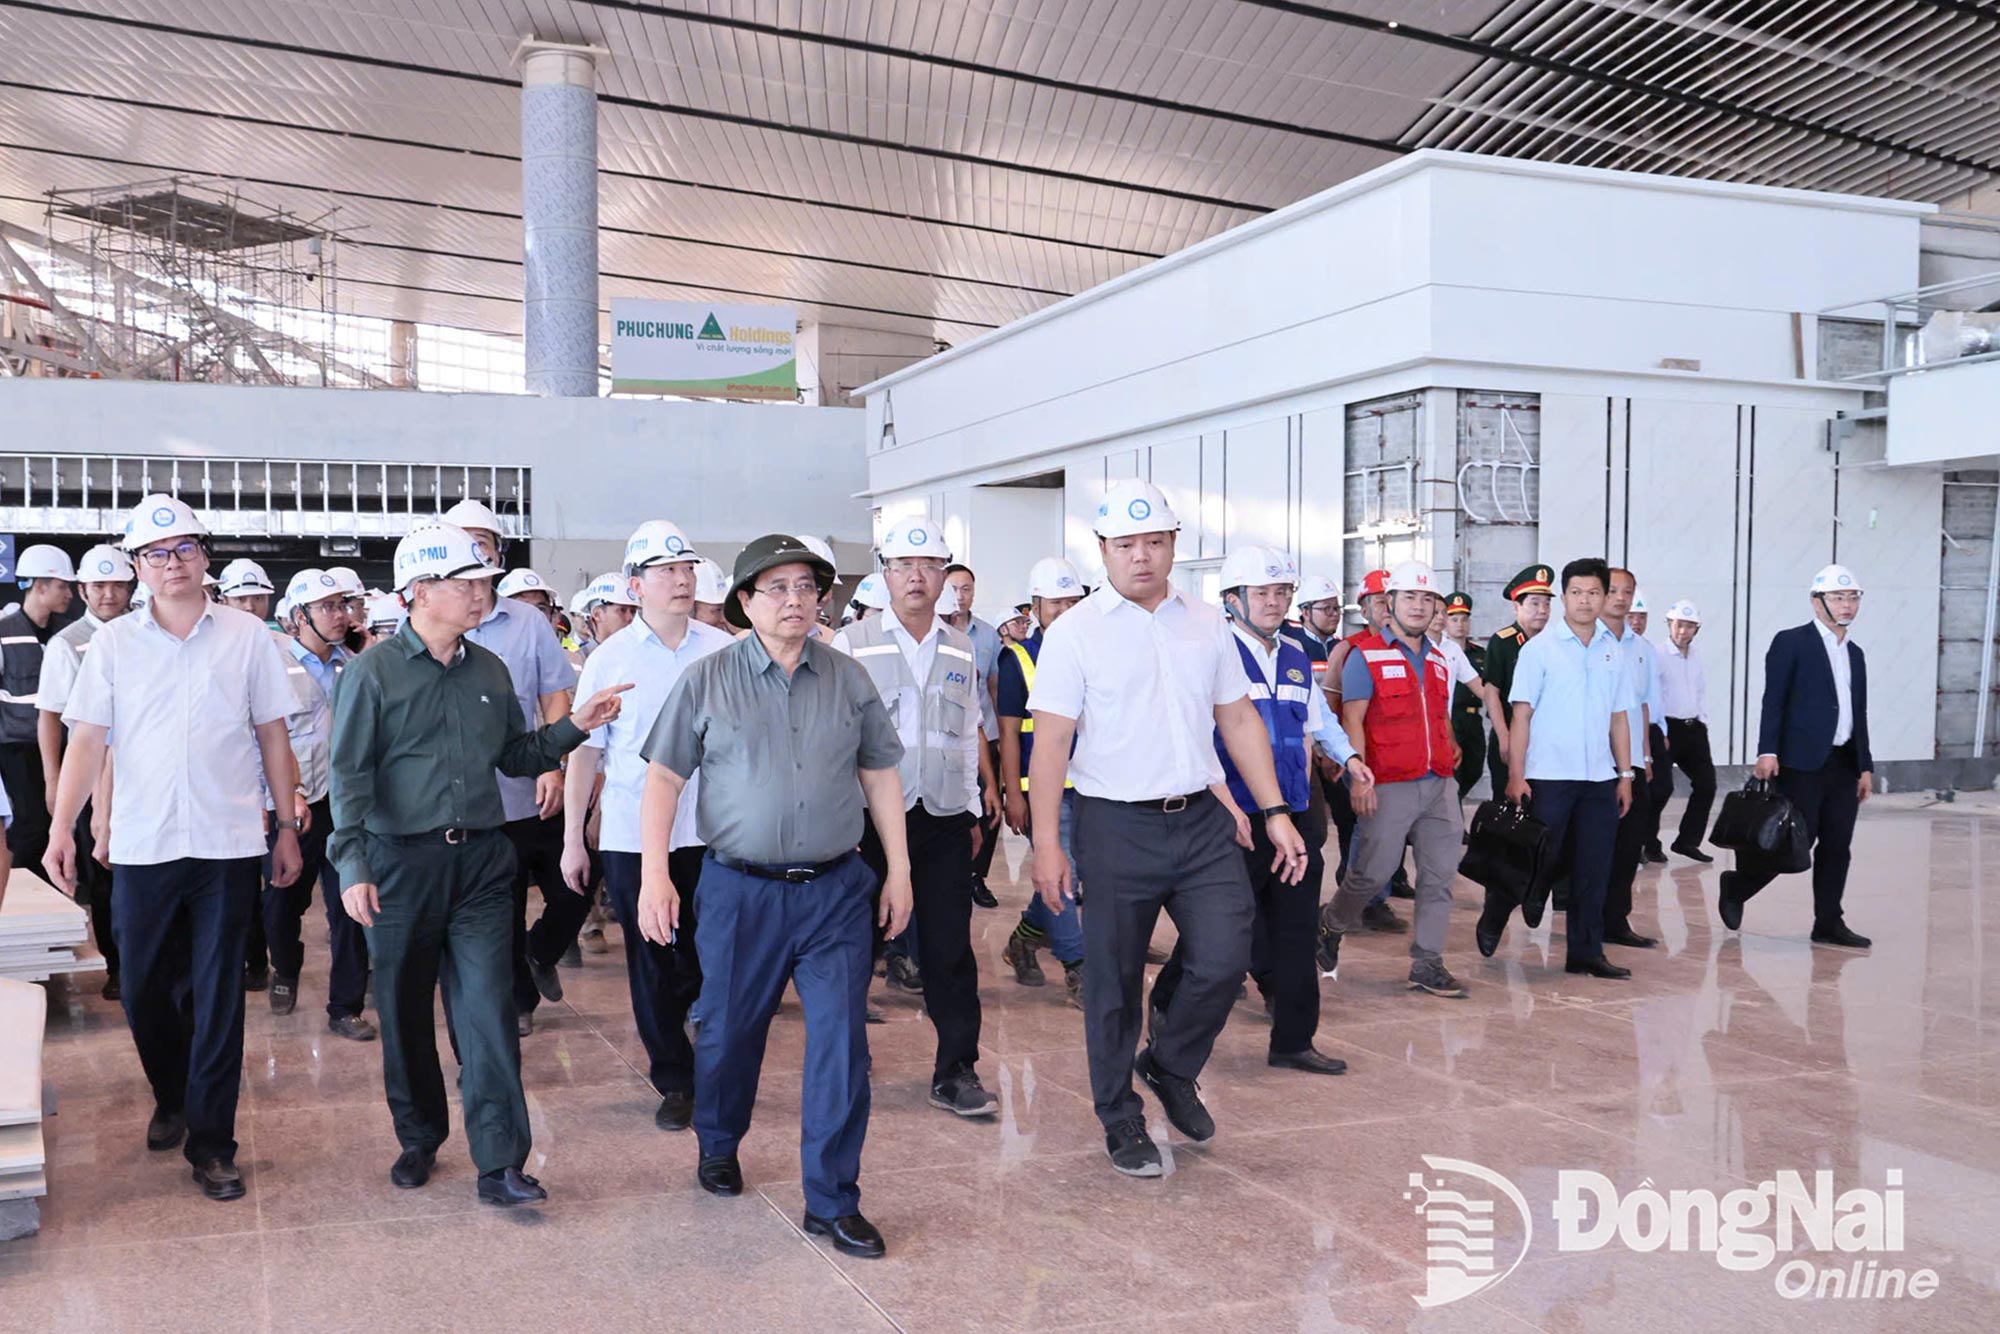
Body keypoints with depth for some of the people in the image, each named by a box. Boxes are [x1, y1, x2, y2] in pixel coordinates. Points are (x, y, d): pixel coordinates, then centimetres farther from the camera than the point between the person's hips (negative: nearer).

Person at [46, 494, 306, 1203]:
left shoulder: (247, 636, 2)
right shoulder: (112, 643, 5)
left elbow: (273, 737, 5)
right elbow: (87, 739, 1)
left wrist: (288, 828, 5)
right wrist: (62, 827, -10)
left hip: (227, 844, -1)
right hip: (142, 845, 2)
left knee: (217, 994, 2)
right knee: (141, 990, 11)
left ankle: (211, 1141, 12)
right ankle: (172, 1097, 37)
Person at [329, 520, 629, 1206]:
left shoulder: (489, 670, 9)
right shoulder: (374, 672, -5)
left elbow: (516, 756, 16)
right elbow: (350, 775, -7)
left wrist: (574, 725, 3)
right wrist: (353, 865, -15)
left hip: (482, 860, 3)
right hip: (403, 861, -2)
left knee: (489, 1010, -3)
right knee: (405, 1014, 11)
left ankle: (500, 1163, 0)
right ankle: (419, 1139, 31)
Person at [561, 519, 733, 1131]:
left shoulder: (724, 651, 2)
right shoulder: (610, 658, -1)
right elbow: (585, 748, 1)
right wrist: (572, 839, 0)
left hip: (709, 830, 1)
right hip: (631, 833, -1)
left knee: (709, 955, 6)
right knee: (651, 961, 7)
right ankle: (675, 1080, 22)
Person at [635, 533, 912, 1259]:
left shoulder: (850, 679, 5)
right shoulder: (707, 679, -1)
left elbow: (880, 775, 10)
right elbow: (663, 777, -2)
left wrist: (899, 869, 7)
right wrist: (655, 875, -9)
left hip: (837, 890, 1)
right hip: (742, 891, -1)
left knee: (842, 1043, -1)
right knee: (729, 1032, 14)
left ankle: (832, 1201, 11)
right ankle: (717, 1147, 43)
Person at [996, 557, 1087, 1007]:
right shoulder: (1017, 658, -3)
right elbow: (1009, 732, -5)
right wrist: (1013, 794, -9)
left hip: (1087, 785, 5)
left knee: (1069, 874, 11)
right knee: (1061, 876, -4)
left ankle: (1024, 938, 32)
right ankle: (1076, 969, 6)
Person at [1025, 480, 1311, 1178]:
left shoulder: (1206, 623, 9)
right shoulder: (1075, 632, -5)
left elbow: (1239, 720, 12)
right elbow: (1050, 742, -8)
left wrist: (1275, 812, 7)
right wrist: (1047, 843, -14)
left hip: (1202, 820, 4)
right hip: (1117, 826, -3)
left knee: (1224, 960, -1)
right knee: (1114, 982, 6)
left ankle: (1171, 1067, 28)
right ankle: (1120, 1119, 24)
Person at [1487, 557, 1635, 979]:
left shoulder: (1612, 653, 10)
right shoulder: (1539, 648, -3)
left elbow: (1618, 719, 14)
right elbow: (1521, 715, -6)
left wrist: (1625, 774, 9)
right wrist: (1515, 776, -11)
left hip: (1600, 778, 4)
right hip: (1548, 775, -4)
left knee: (1593, 868, 7)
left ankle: (1586, 952, 16)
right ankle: (1492, 921, 23)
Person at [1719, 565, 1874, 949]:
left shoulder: (1855, 654, 17)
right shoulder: (1791, 642, -3)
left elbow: (1859, 715, 18)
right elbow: (1773, 701, -8)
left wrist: (1866, 766, 14)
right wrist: (1767, 751, -17)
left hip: (1844, 763, 7)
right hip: (1802, 762, -6)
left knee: (1837, 847, 5)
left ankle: (1828, 923, 12)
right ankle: (1736, 887, 14)